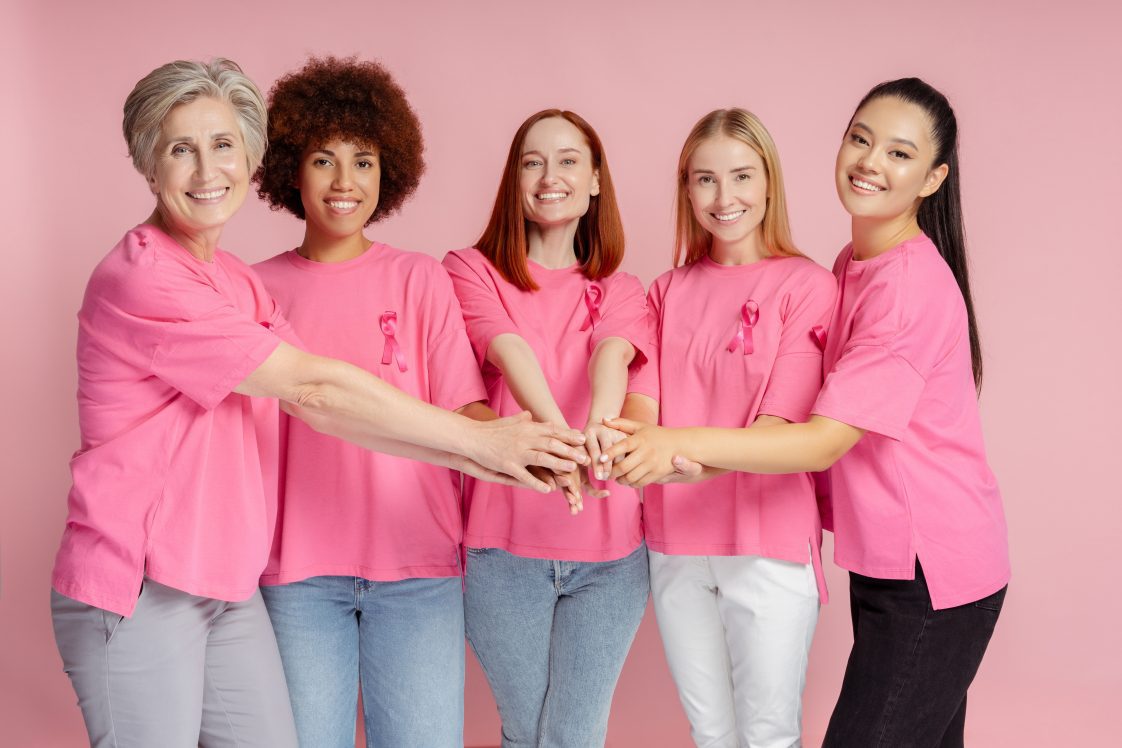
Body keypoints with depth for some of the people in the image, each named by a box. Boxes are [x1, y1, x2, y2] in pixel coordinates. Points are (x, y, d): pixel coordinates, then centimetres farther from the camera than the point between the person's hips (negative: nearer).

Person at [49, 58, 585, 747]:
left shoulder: (239, 283, 12)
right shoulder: (139, 278, -16)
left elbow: (315, 407, 3)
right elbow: (315, 387, -17)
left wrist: (469, 458, -6)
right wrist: (477, 438, -13)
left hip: (230, 586, 8)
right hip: (138, 592, -8)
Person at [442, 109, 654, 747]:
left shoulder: (621, 292, 11)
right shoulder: (473, 271, 4)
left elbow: (611, 355, -12)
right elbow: (510, 350, -16)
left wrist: (601, 423, -36)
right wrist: (559, 434, -36)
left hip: (610, 550, 2)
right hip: (506, 547, -1)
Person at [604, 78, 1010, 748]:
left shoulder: (912, 283, -21)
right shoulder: (853, 265, 9)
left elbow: (826, 442, -26)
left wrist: (683, 444, -34)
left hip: (934, 576, -9)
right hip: (885, 561, 9)